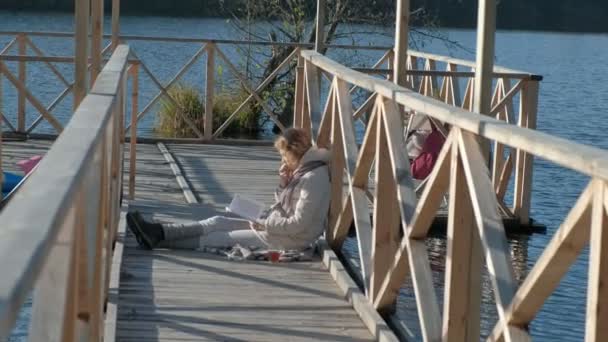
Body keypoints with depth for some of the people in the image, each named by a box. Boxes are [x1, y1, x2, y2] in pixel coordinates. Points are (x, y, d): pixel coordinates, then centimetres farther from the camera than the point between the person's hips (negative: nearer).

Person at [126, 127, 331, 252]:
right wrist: (283, 183, -1)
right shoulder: (301, 171, 12)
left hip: (291, 240, -9)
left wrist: (265, 225, -15)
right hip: (276, 227, 9)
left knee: (223, 237, -10)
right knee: (219, 222, -1)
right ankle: (158, 233, -9)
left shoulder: (313, 178, -19)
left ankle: (160, 241, -8)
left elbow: (298, 224, -23)